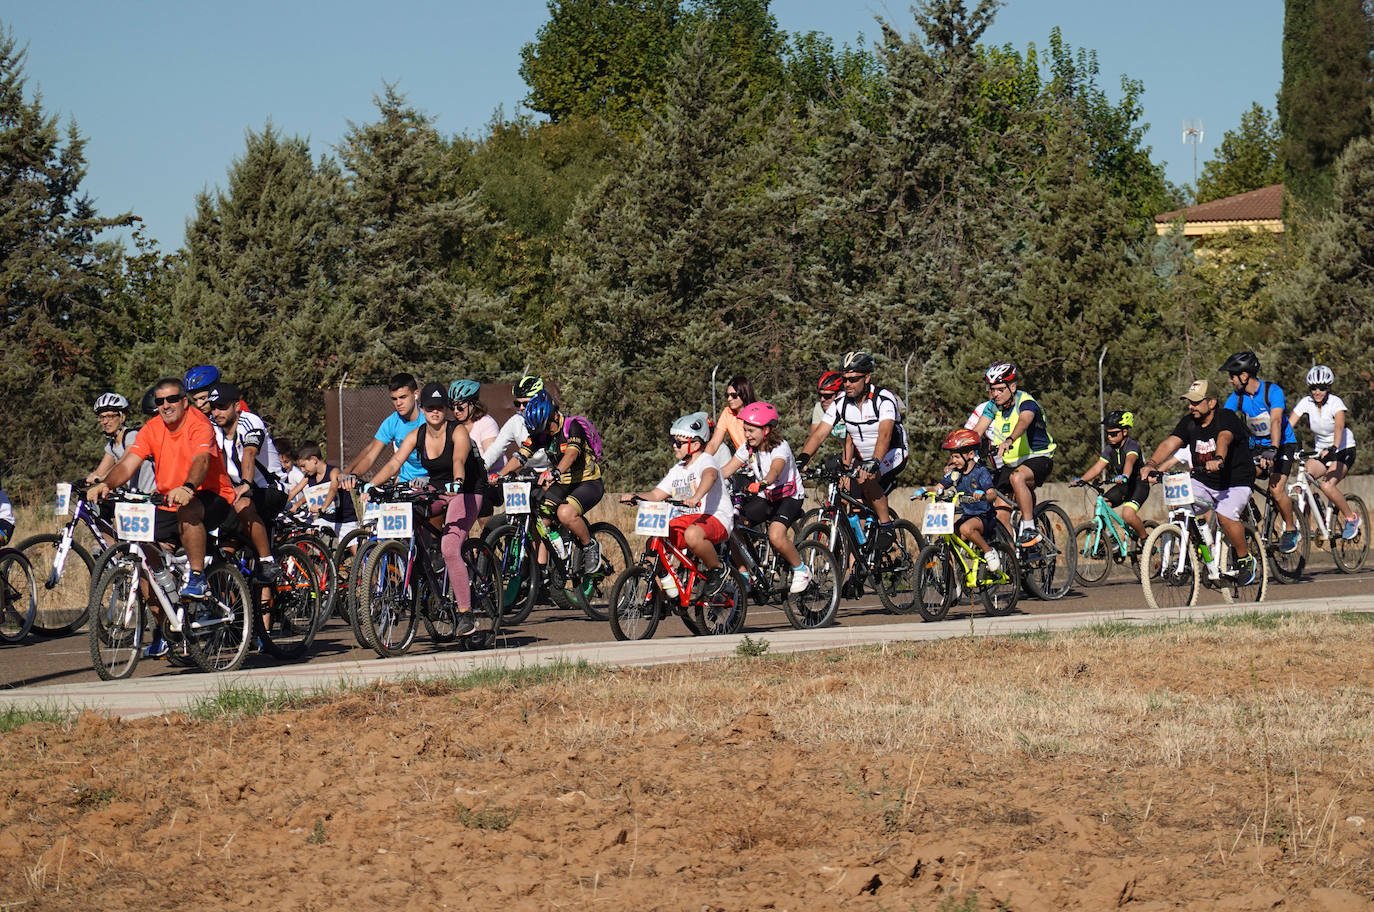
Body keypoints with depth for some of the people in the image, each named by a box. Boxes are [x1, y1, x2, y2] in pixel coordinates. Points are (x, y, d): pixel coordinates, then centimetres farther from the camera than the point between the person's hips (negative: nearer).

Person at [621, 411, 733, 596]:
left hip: (716, 518, -8)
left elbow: (710, 475, -31)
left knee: (692, 534, -40)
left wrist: (696, 497, -51)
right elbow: (656, 494, 16)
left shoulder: (705, 460, -6)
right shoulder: (677, 470, 18)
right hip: (686, 518, 8)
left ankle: (717, 570, -14)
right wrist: (635, 496, -6)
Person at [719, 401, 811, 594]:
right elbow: (726, 470, -9)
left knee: (776, 536, -31)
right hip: (764, 498, 6)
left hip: (788, 497, -6)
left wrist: (762, 483, -60)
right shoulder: (748, 448, -2)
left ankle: (801, 571, -6)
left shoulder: (780, 447, -20)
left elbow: (775, 470, -39)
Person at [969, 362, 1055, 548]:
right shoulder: (992, 406, 1)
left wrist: (1009, 440, -61)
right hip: (1009, 463, 6)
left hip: (1037, 458, -6)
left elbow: (1024, 421, -40)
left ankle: (1030, 530, -30)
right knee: (1000, 514, -6)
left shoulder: (1026, 402, -18)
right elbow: (976, 432, -8)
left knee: (1017, 477, -38)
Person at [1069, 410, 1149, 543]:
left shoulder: (1132, 445, -20)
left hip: (1139, 485, -7)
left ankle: (1144, 539, -4)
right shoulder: (1110, 448, 0)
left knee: (1128, 514, -29)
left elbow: (1129, 461, -42)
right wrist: (1080, 479, -25)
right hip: (1122, 487, 7)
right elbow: (1097, 468, -8)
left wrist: (1124, 476, -63)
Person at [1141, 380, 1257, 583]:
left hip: (1235, 483, -6)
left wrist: (1218, 460, -60)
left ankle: (1246, 560, -6)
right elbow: (1170, 443, -14)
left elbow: (1223, 438, -39)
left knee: (1225, 516, -29)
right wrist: (1151, 463, -33)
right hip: (1203, 482, 6)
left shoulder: (1227, 418, -17)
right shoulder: (1189, 423, -1)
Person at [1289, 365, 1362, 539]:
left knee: (1327, 485, -27)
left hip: (1343, 451, -5)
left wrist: (1332, 449, -54)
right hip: (1320, 451, 5)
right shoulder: (1306, 402, -8)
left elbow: (1339, 427, -37)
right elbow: (1288, 426, -16)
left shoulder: (1335, 402, -20)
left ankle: (1351, 518, -4)